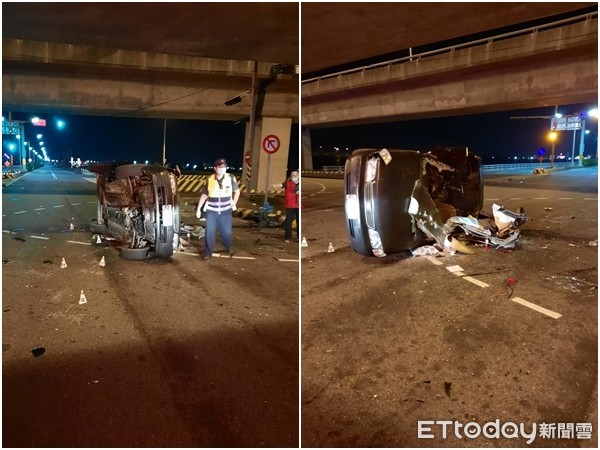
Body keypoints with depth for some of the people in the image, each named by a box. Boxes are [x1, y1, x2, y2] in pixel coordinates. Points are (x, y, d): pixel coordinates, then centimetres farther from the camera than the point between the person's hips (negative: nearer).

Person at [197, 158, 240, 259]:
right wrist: (199, 208, 5)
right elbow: (204, 195, 6)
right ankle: (208, 252, 14)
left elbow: (237, 191, 8)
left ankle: (229, 248, 34)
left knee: (227, 232, 6)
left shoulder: (231, 178, -8)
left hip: (225, 211, 0)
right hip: (211, 211, 0)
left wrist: (234, 204, 4)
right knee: (209, 232, 0)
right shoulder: (209, 180, -5)